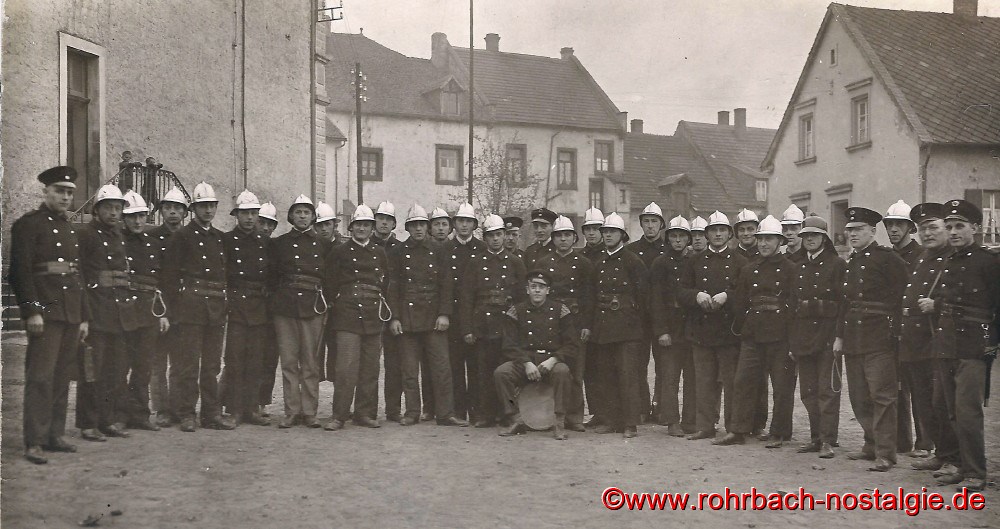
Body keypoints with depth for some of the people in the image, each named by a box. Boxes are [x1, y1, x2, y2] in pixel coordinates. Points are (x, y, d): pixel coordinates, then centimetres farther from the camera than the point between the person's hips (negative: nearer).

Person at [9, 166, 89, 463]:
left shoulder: (70, 230, 19)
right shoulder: (28, 225, -3)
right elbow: (20, 272, -11)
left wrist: (84, 316, 18)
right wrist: (32, 311, -19)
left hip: (72, 314, 7)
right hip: (45, 312, -7)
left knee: (63, 377, 10)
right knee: (41, 376, -9)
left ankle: (55, 435, 17)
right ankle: (34, 443, -6)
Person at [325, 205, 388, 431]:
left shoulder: (379, 253, 14)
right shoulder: (339, 252, 4)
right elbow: (331, 284, 7)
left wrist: (383, 310, 11)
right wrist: (338, 305, 2)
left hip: (373, 317, 4)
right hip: (347, 316, -4)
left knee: (370, 368, 5)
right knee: (347, 367, -10)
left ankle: (366, 414, 14)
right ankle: (339, 416, -5)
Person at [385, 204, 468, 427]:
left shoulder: (437, 251, 8)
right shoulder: (398, 252, 6)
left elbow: (446, 285, 5)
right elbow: (392, 286, 4)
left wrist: (445, 314, -4)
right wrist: (394, 317, -3)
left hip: (434, 317, 0)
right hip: (407, 318, 0)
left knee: (442, 367, -3)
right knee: (409, 370, 2)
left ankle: (445, 414, 2)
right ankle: (412, 413, 12)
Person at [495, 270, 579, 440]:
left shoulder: (560, 311, 4)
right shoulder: (516, 311, 5)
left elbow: (572, 344, 1)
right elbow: (510, 346, 1)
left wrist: (553, 360, -16)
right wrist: (526, 363, -16)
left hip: (552, 361, -1)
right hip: (523, 361, 1)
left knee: (562, 371, -35)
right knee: (500, 373, -27)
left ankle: (558, 423, -24)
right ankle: (515, 420, -14)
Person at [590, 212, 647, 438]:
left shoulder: (632, 261, -2)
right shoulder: (599, 264, 16)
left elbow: (641, 293, -2)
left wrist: (630, 315, -2)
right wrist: (590, 324, 11)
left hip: (626, 327, -6)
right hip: (603, 328, 6)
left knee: (627, 375, -7)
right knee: (605, 375, 7)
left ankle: (630, 424, -3)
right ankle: (609, 420, 15)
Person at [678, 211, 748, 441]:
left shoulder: (739, 261, 5)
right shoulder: (695, 261, 12)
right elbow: (681, 292, 8)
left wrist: (726, 296, -16)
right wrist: (697, 295, -12)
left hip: (730, 331, -2)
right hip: (701, 331, 2)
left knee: (732, 381, 0)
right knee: (704, 381, 5)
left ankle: (734, 428, 8)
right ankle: (705, 426, 13)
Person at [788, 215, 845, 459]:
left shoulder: (837, 264, -2)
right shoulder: (799, 268, 16)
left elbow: (843, 302, -7)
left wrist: (839, 336, -14)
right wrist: (792, 340, 10)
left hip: (828, 335, -6)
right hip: (803, 336, 6)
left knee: (827, 389, -4)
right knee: (808, 391, 9)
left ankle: (828, 440, -1)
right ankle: (816, 437, 17)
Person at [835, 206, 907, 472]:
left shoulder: (887, 257, -6)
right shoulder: (851, 261, 16)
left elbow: (900, 295, -10)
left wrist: (889, 322, -11)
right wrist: (840, 336, 14)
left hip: (878, 337, -7)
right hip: (853, 338, 8)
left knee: (882, 395, -5)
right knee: (859, 397, 11)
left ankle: (885, 453, -2)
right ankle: (872, 444, 23)